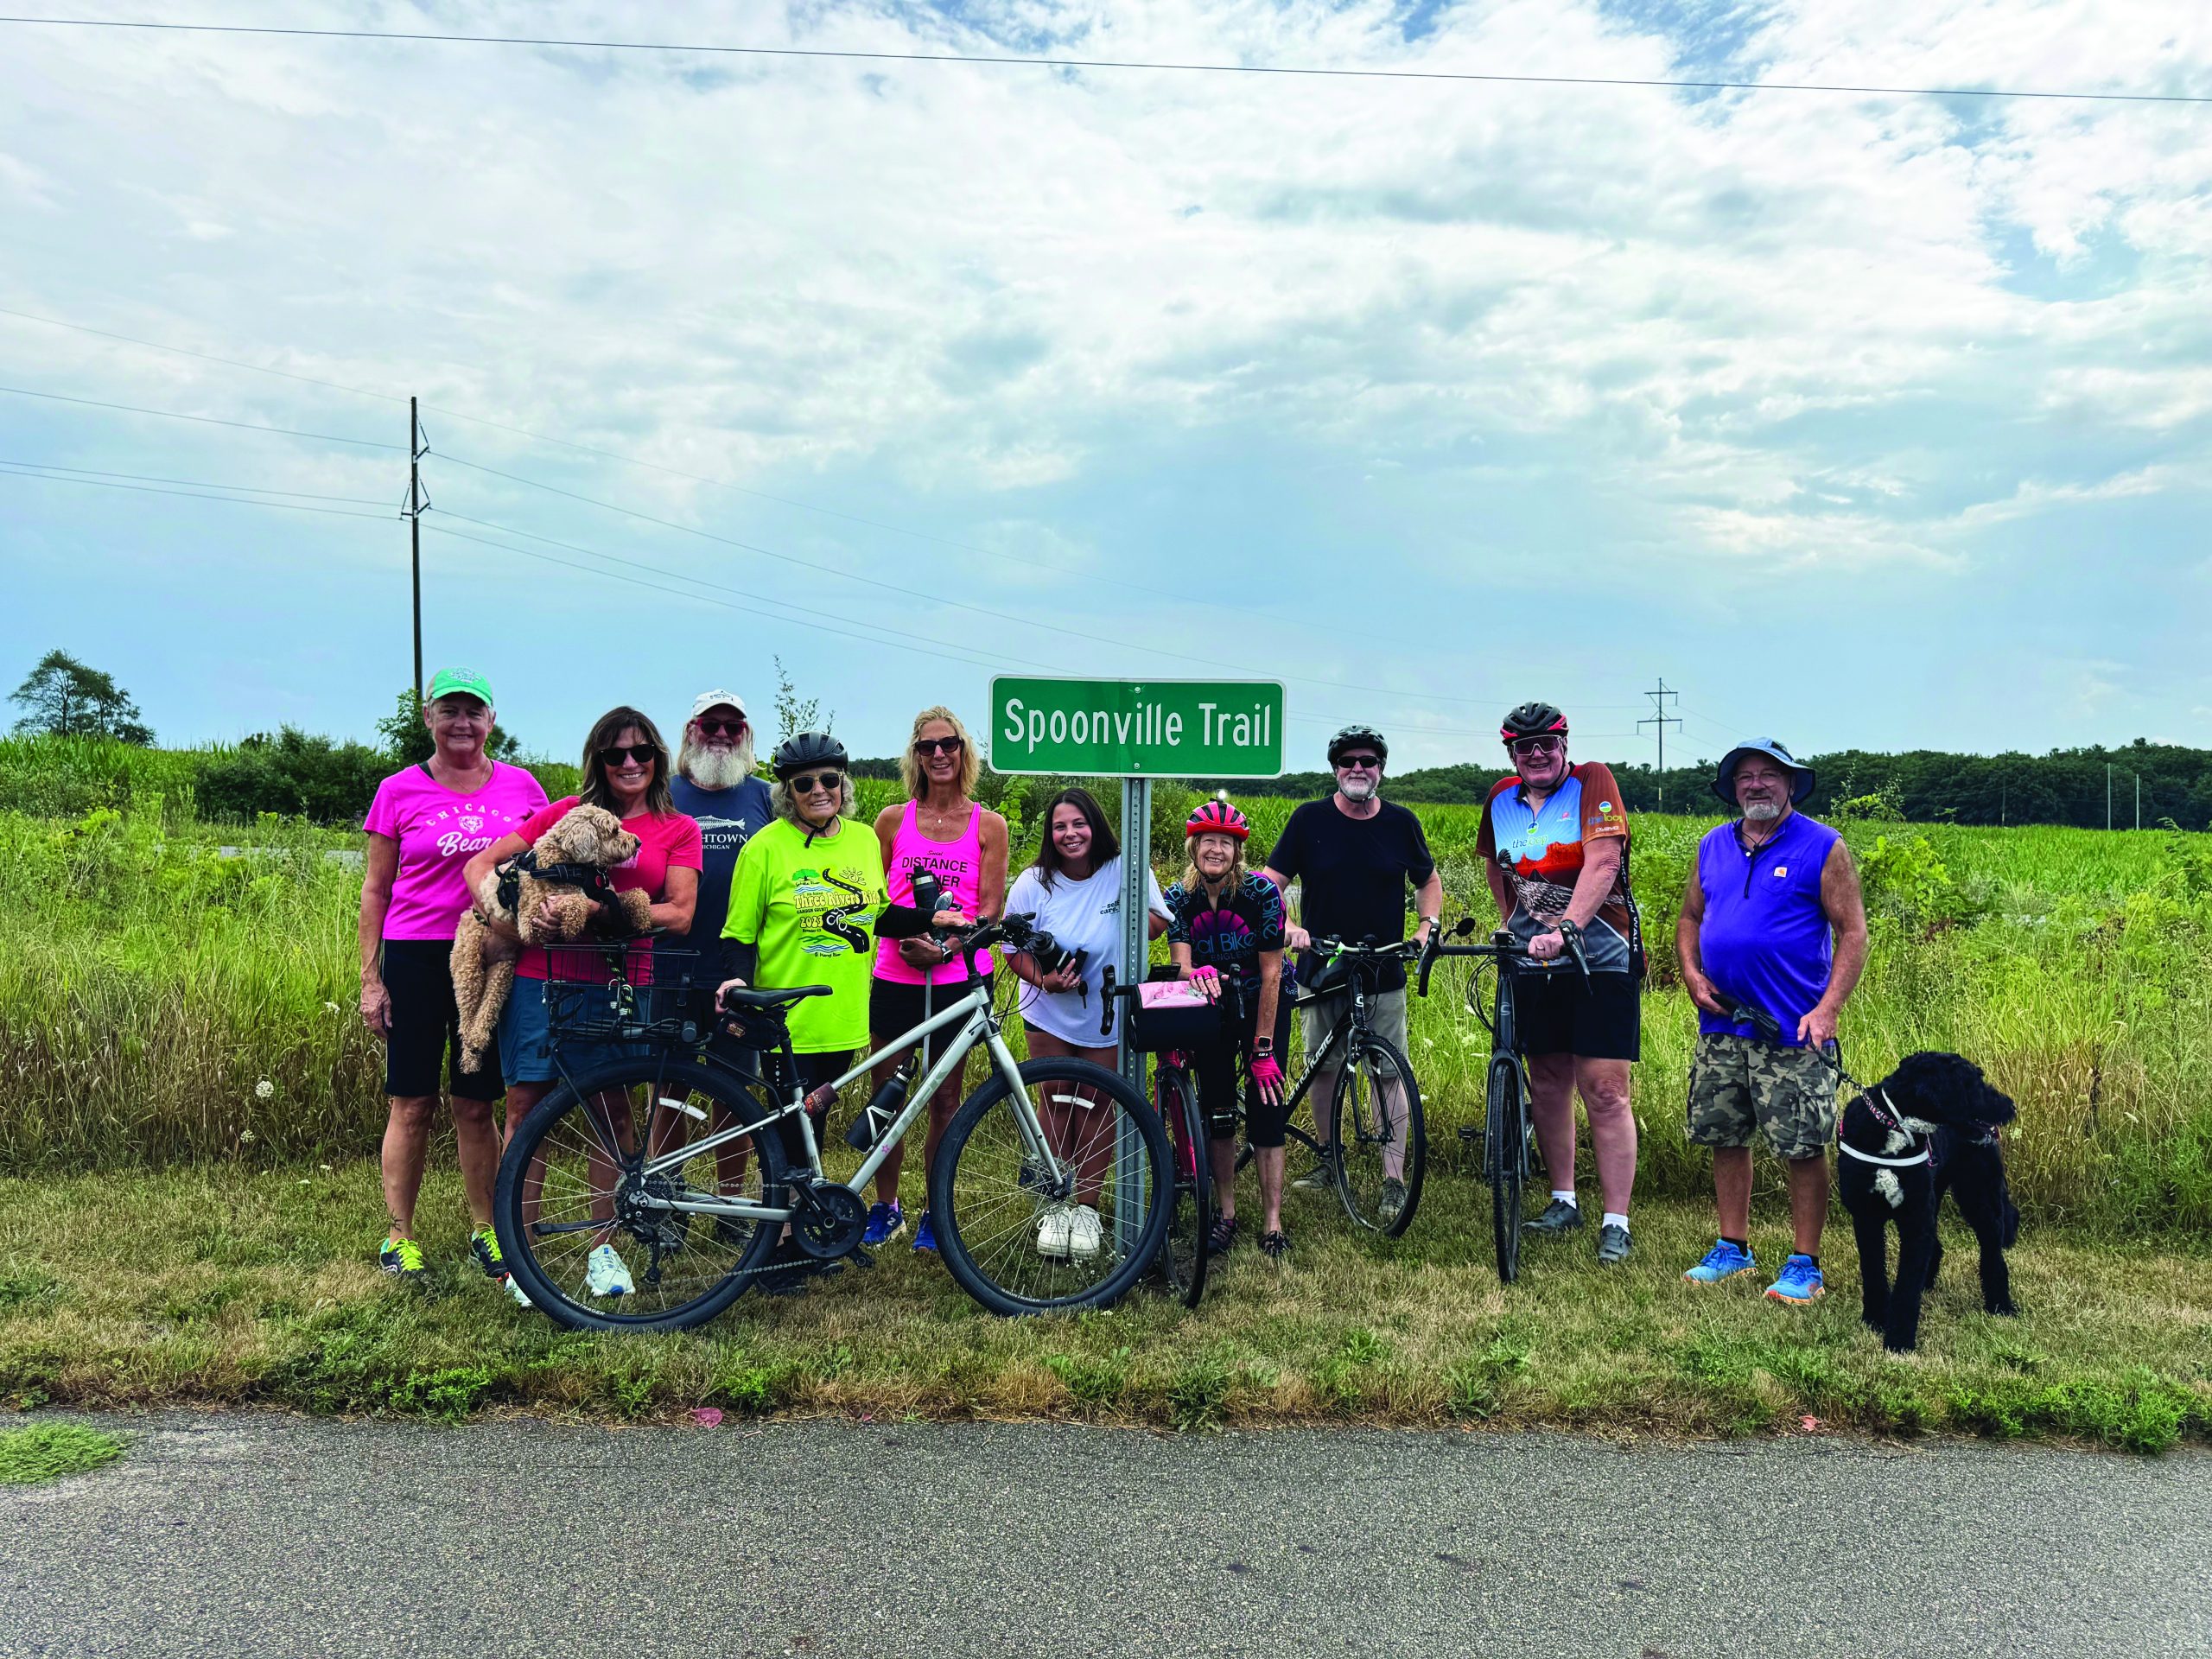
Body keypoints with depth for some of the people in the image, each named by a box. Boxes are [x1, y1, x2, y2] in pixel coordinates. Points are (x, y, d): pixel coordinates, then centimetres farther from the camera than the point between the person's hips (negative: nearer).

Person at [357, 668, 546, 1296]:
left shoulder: (520, 786, 4)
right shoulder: (399, 791, 1)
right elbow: (375, 888, 4)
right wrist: (370, 978, 0)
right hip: (415, 959, -1)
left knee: (476, 1106, 9)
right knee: (412, 1104, 4)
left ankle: (486, 1231, 22)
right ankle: (399, 1235, 18)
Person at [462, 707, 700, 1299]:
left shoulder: (678, 830, 9)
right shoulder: (567, 812, 11)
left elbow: (680, 914, -3)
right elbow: (482, 862, 10)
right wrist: (495, 907, -11)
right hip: (540, 971, 0)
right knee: (526, 1103, -1)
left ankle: (604, 1246, 18)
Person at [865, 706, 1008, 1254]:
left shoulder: (987, 825, 3)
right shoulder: (893, 820, 6)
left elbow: (990, 909, -1)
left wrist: (946, 944, -17)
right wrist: (907, 937, -10)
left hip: (958, 977, -1)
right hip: (895, 976, 1)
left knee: (945, 1099, 7)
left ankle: (936, 1213, 22)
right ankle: (885, 1207, 24)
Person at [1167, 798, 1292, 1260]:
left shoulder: (1262, 892, -22)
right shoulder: (1179, 898, -13)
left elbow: (1271, 973, -20)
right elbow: (1179, 966, -21)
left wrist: (1263, 1048, -20)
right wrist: (1195, 973, -47)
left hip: (1263, 1004, -2)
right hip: (1212, 1005, 2)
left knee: (1265, 1106, -9)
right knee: (1217, 1111, -1)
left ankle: (1272, 1224, -2)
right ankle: (1225, 1214, 13)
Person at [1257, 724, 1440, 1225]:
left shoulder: (1401, 823, 3)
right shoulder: (1310, 819, -1)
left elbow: (1428, 881, 16)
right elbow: (1271, 881, -2)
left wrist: (1428, 926, -1)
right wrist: (1285, 925, -19)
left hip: (1384, 977, 0)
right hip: (1322, 971, 0)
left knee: (1389, 1075, -2)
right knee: (1323, 1070, 8)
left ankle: (1394, 1179, 3)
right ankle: (1327, 1161, 24)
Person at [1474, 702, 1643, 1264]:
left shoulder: (1592, 781, -7)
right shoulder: (1501, 798, 7)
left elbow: (1602, 863, -20)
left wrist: (1564, 929, -31)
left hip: (1599, 960, -5)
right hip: (1533, 963, 5)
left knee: (1605, 1091, -6)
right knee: (1548, 1085, 11)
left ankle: (1616, 1223, 1)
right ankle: (1564, 1201, 26)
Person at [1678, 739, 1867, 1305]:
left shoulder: (1823, 848, -4)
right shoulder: (1713, 847, 11)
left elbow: (1852, 932, -6)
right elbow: (1690, 918, 20)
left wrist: (1828, 1009, -16)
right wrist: (1692, 974, 2)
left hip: (1792, 1032, -5)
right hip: (1721, 1026, 5)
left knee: (1803, 1148, -1)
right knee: (1725, 1140, 11)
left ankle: (1805, 1264, 12)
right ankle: (1733, 1248, 25)